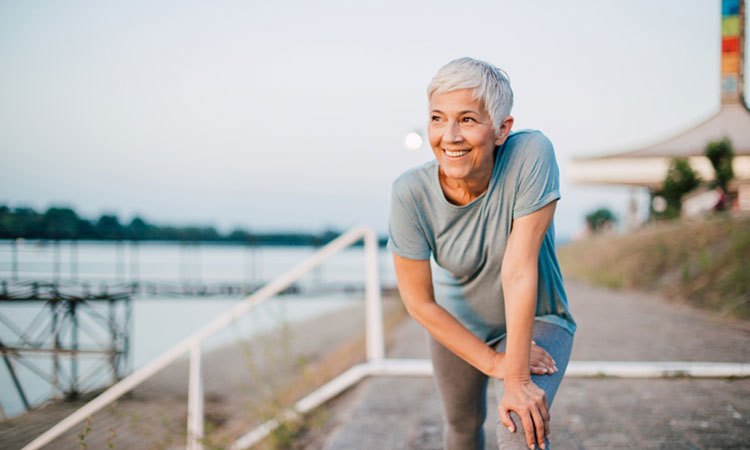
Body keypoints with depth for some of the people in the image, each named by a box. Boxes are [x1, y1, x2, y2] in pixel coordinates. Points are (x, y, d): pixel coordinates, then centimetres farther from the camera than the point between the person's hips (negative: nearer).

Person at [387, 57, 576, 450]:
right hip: (456, 323, 3)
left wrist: (517, 378, -28)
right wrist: (494, 362, -16)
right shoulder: (411, 193, -26)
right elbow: (419, 302, -16)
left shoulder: (531, 154, -31)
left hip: (535, 321, -2)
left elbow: (519, 270, -32)